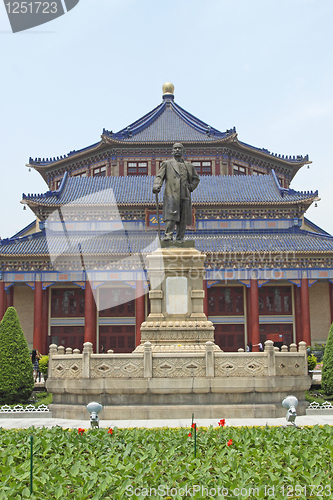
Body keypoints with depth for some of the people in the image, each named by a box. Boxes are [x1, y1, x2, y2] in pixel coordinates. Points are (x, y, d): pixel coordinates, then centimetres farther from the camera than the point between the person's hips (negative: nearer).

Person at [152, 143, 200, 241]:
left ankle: (180, 239, 7)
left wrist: (190, 187, 10)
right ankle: (168, 236, -21)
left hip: (184, 196, 3)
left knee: (183, 219, 1)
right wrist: (156, 186, -15)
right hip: (171, 195, -3)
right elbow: (159, 177, 5)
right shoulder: (167, 164, 15)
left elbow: (196, 179, 29)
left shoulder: (189, 166, 22)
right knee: (171, 216, -18)